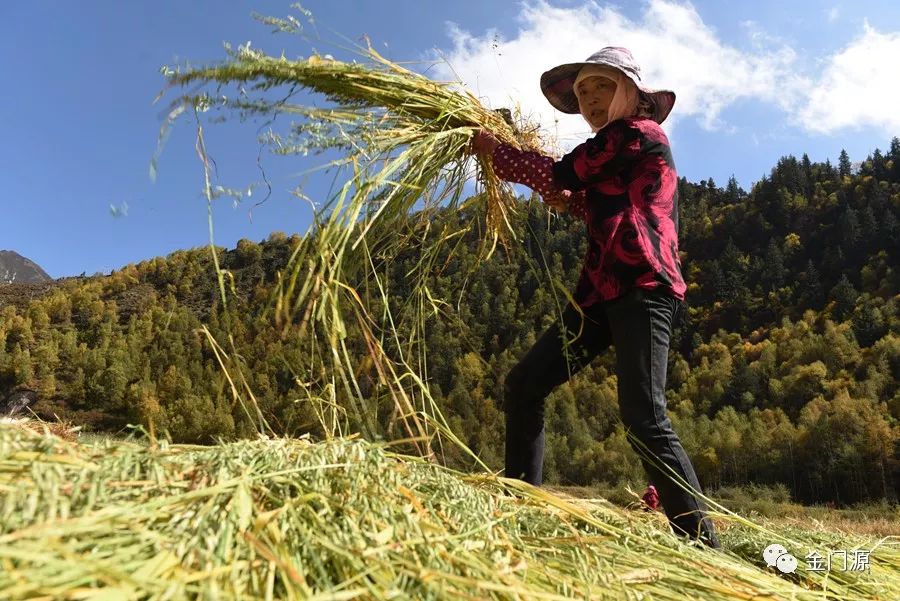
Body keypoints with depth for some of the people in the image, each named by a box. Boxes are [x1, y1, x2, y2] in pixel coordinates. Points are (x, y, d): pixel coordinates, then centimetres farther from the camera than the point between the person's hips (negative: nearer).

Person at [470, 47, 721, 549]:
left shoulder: (639, 131, 0)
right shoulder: (618, 151, 27)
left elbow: (560, 174, -5)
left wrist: (494, 151, 7)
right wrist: (571, 203, 11)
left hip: (643, 288, -9)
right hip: (603, 291, 9)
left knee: (644, 417, -19)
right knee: (523, 385, 3)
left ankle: (703, 541, -10)